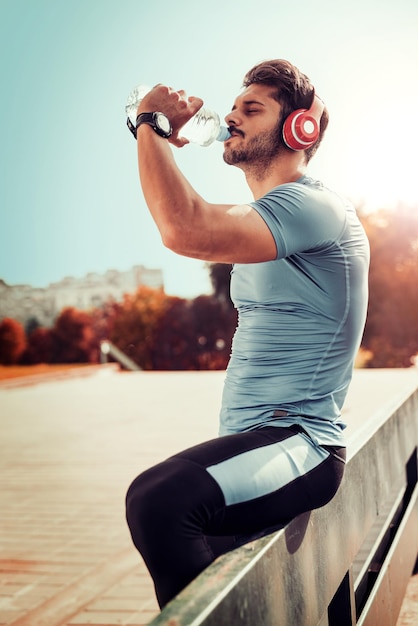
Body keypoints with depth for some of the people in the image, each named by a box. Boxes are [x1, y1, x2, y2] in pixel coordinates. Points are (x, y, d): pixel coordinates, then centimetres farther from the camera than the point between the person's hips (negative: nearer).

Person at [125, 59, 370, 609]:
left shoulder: (316, 208, -13)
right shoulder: (264, 220, 19)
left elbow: (185, 229, -29)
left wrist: (152, 124, -16)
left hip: (298, 442, -10)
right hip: (250, 442, 10)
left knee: (158, 499, -32)